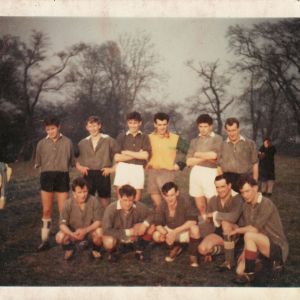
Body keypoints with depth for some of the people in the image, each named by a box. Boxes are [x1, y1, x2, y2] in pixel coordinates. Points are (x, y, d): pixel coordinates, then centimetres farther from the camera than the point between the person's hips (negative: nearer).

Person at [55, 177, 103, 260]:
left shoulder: (93, 201, -19)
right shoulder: (68, 204, -17)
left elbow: (98, 221, -18)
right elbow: (62, 224, -18)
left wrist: (85, 230, -35)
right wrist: (72, 234, -38)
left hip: (90, 230, -1)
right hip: (73, 232, 1)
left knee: (100, 233, -34)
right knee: (60, 237, -28)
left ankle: (95, 250, 2)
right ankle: (69, 249, 9)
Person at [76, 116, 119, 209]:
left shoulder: (108, 140, 2)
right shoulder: (83, 143, 11)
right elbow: (76, 158, 19)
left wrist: (113, 169, -3)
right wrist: (79, 167, 3)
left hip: (103, 174, -2)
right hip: (88, 175, 2)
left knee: (104, 200, 3)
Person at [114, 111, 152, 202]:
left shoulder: (144, 137, 9)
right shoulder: (121, 137, 9)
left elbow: (145, 155, -4)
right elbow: (117, 157, 1)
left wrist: (126, 152, -1)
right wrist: (137, 155, -3)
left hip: (138, 169, 0)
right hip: (122, 169, 0)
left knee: (136, 200, 1)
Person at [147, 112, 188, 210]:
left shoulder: (175, 138, 0)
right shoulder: (149, 138, 7)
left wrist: (180, 165, -3)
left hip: (167, 172, -3)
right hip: (152, 172, 3)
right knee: (156, 203, 6)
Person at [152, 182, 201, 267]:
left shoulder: (185, 202, -26)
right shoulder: (163, 206, -15)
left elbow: (193, 221, -32)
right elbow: (158, 224, -12)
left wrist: (175, 231, -36)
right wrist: (166, 234, -32)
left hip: (186, 231, -4)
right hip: (171, 231, 4)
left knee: (194, 228, -36)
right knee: (156, 236, -20)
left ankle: (193, 255, -11)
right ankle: (176, 247, 11)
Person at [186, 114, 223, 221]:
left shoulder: (217, 139, 1)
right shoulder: (194, 141, 13)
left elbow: (213, 155, -16)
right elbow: (189, 161, 5)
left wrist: (197, 154, -1)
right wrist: (206, 157, -6)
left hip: (210, 173, -4)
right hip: (195, 173, 5)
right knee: (200, 206, 10)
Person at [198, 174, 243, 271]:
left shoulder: (237, 199, -18)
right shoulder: (213, 200, -1)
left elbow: (233, 217, -38)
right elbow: (209, 222, 6)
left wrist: (215, 215, -22)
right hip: (218, 233, 4)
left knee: (225, 222, -37)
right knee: (202, 249, -24)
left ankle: (230, 260, -26)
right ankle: (223, 248, 9)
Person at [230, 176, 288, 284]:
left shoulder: (266, 204, -20)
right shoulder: (246, 206, 5)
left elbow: (254, 229, -23)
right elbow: (248, 229, 7)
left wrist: (237, 230, -7)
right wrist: (245, 252, -2)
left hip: (278, 247, -8)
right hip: (262, 246, 8)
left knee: (249, 236, -32)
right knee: (240, 271, -3)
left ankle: (249, 274, -16)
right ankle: (275, 262, 14)